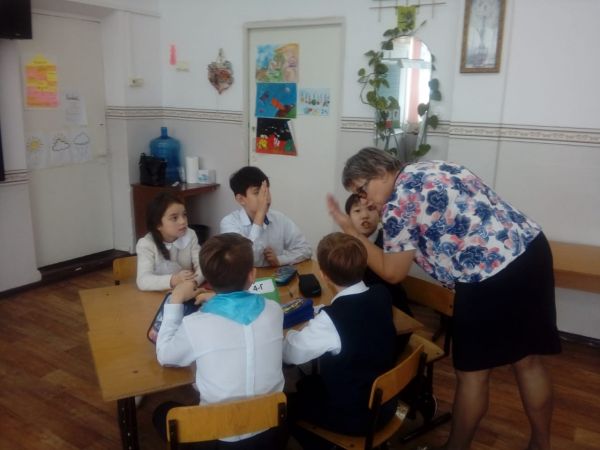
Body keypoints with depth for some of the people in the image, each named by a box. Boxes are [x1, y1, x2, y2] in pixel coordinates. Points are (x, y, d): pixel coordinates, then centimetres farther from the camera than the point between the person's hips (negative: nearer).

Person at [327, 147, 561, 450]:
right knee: (527, 360, 21)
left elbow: (392, 273, -3)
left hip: (492, 276, -9)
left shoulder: (397, 205, -10)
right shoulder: (432, 168, 16)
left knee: (472, 372, 10)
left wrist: (349, 229, -1)